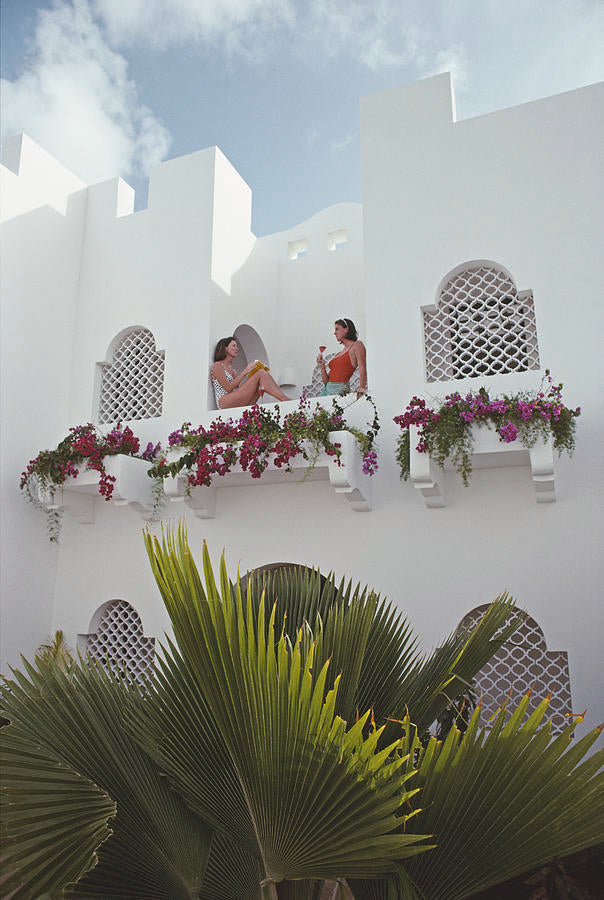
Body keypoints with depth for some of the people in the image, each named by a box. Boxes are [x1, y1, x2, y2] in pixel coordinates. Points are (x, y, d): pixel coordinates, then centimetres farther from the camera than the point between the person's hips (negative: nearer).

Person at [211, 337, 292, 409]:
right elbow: (228, 388, -10)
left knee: (265, 374, -7)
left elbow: (238, 389, 16)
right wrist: (245, 371, -10)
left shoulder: (232, 369, 26)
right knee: (260, 374, -18)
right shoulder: (218, 366, 3)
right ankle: (285, 399, -29)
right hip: (225, 403, -7)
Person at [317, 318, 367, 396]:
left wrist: (362, 388, -25)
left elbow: (362, 368, -13)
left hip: (340, 390, -6)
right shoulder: (339, 354, 22)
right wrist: (322, 366, 3)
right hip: (327, 390, 6)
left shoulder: (357, 345, 3)